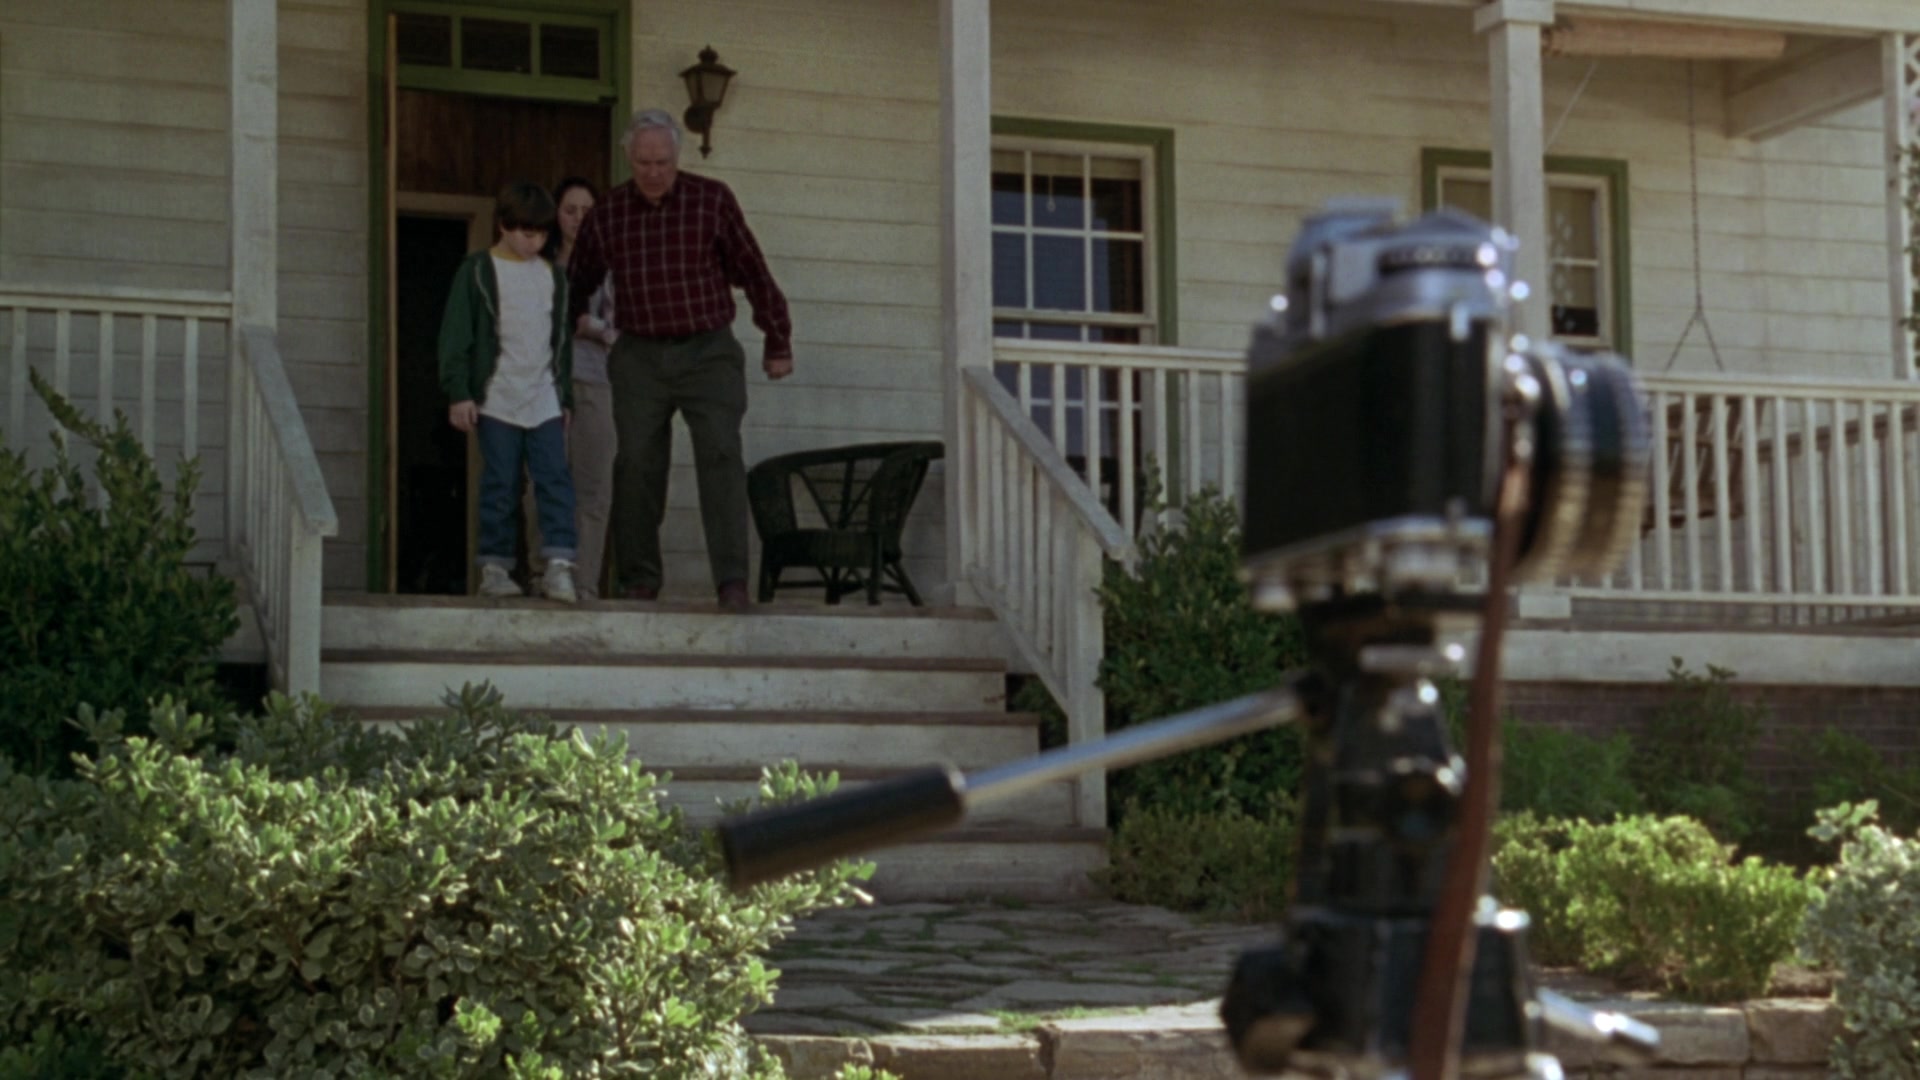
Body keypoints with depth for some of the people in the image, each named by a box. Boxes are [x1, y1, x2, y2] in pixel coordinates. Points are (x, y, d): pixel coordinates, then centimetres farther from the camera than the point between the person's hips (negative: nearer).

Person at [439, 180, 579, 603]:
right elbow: (455, 335, -2)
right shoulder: (477, 272, 1)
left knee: (555, 480, -7)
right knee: (499, 484, -1)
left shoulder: (553, 278, 15)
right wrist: (459, 393, -8)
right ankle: (494, 565, 6)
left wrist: (565, 396, 19)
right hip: (496, 400, -3)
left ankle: (559, 564, -10)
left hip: (544, 401, 3)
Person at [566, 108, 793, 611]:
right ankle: (639, 579, 7)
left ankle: (733, 581, -18)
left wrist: (778, 342, 8)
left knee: (721, 457, -14)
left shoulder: (712, 200, -2)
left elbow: (753, 272, 5)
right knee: (637, 465, -2)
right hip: (639, 357, 2)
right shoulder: (607, 215, 4)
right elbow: (577, 284, 18)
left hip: (708, 351, -2)